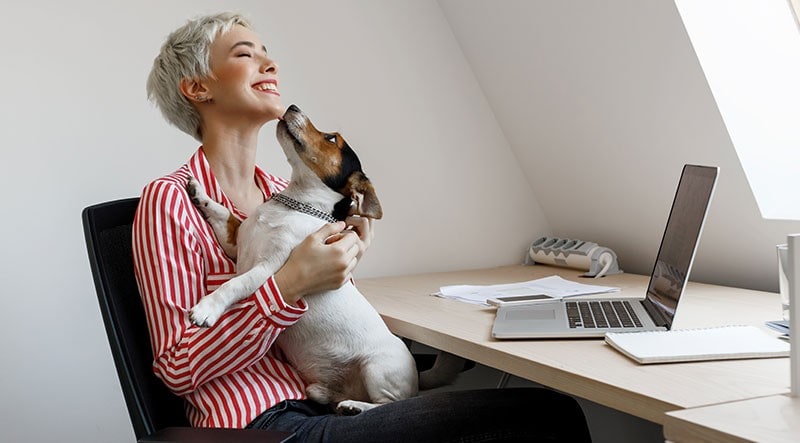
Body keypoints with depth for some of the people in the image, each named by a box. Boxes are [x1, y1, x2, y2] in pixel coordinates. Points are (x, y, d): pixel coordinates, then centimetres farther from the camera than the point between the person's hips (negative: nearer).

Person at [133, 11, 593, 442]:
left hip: (328, 403, 7)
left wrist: (343, 259, 2)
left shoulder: (285, 193, 12)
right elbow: (179, 367, -11)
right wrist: (288, 285, -18)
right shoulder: (170, 199, -6)